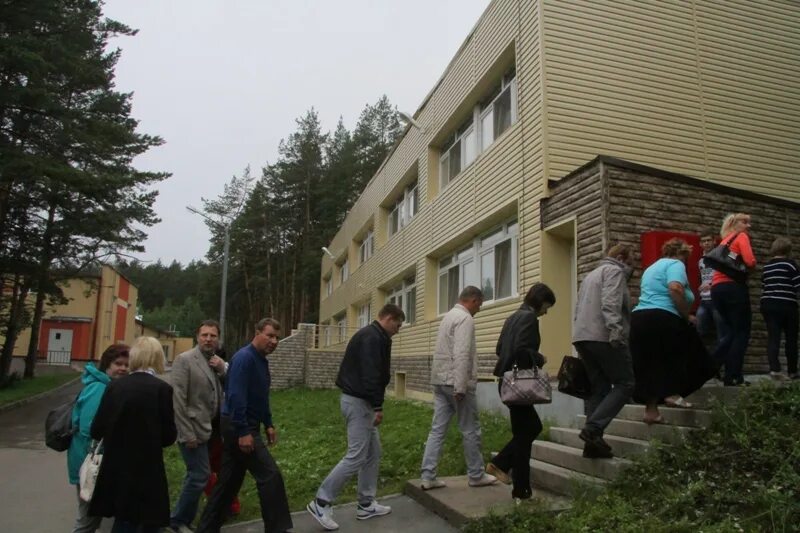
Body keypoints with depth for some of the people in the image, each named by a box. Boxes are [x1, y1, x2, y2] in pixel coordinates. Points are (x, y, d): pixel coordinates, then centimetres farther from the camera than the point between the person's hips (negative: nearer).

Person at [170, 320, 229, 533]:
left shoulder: (217, 362, 10)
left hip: (208, 429, 8)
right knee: (201, 475, -7)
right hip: (193, 430, -8)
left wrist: (223, 370, -7)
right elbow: (177, 398, -18)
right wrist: (187, 433, -19)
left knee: (195, 476, 17)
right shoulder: (184, 359, -13)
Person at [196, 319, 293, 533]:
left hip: (244, 426, 10)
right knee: (270, 475, -7)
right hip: (239, 427, -10)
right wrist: (243, 432, -26)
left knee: (229, 480, 15)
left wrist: (268, 424, 18)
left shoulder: (262, 361, 13)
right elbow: (236, 397, -25)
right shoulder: (244, 358, -18)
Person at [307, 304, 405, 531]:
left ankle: (366, 505, 21)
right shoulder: (373, 337, -16)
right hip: (358, 401, -11)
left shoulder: (370, 335, 17)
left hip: (359, 400, 11)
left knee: (373, 452, 14)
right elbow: (370, 375, -24)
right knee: (356, 456, -7)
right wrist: (378, 406, -21)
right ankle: (321, 502, 0)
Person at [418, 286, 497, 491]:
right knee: (470, 430, 5)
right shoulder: (465, 319, -12)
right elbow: (461, 355, -22)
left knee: (438, 429, 7)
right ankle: (476, 475, 17)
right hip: (456, 382, -9)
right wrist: (460, 387, -23)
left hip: (440, 380, 9)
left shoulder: (448, 316, 16)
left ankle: (428, 476, 6)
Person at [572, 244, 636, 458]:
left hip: (582, 336, 9)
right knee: (624, 384, -3)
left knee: (598, 388, 8)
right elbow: (610, 304, -16)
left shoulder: (592, 274, 29)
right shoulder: (614, 271, 2)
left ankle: (592, 441, 4)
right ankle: (593, 428, -15)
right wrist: (616, 330, -25)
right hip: (603, 336, -9)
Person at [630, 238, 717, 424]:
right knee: (682, 354, 12)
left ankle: (651, 410, 9)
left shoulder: (652, 267, 29)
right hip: (662, 318, -8)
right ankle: (673, 393, 6)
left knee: (650, 366, 9)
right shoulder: (676, 264, 1)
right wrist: (686, 316, -8)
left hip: (639, 318, 8)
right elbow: (676, 288, -19)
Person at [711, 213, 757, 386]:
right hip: (734, 287, -7)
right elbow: (750, 262, -12)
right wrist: (750, 265, 8)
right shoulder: (742, 236, 1)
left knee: (732, 331, 16)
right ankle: (732, 377, -3)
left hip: (717, 289, 7)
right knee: (742, 332, 1)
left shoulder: (725, 241, 24)